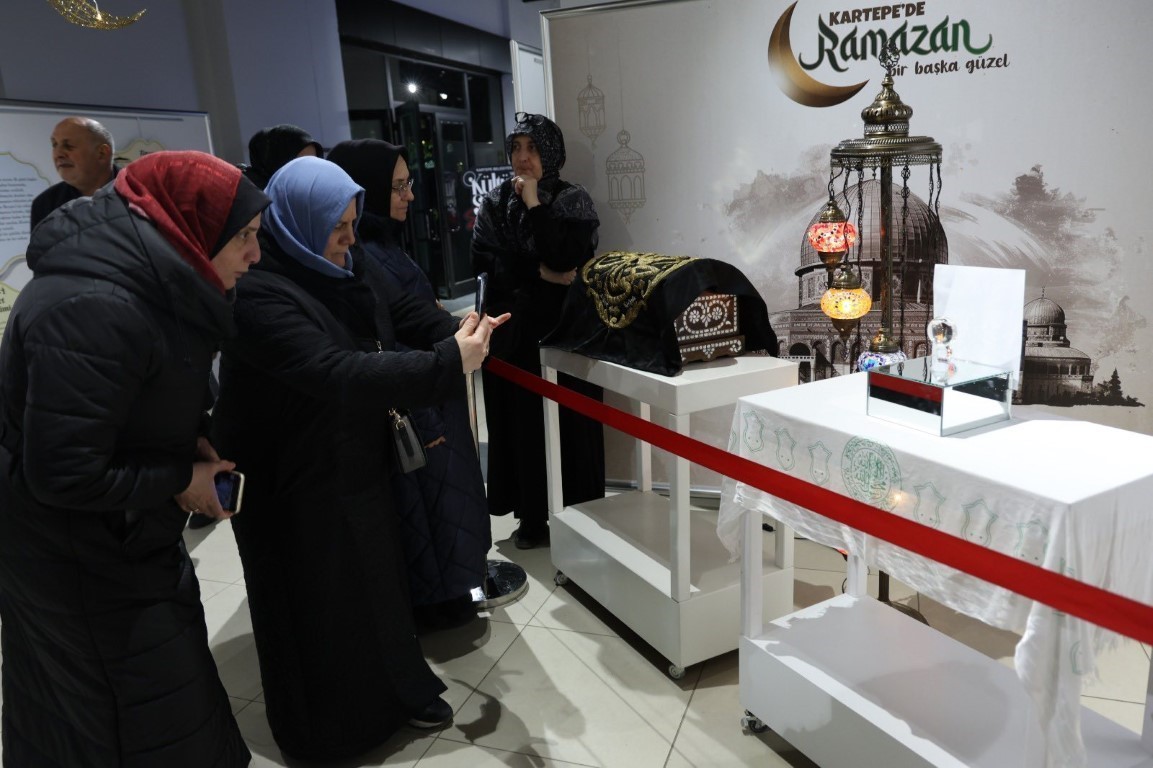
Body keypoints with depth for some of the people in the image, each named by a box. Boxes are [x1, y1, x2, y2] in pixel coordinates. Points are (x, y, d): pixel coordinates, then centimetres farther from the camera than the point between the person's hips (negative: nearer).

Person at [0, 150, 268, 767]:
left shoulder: (146, 281, -1)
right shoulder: (94, 309, -31)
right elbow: (64, 472, -28)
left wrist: (194, 438, -3)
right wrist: (180, 479, -17)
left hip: (123, 534, 9)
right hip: (75, 565, -9)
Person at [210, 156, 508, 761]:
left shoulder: (345, 265, 0)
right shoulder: (258, 294, -28)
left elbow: (405, 310, 1)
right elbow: (339, 375, -37)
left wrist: (459, 332, -20)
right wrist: (448, 363, -37)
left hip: (354, 463, 8)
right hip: (293, 484, -8)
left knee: (377, 578, 21)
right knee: (320, 605, 10)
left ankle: (396, 690, 43)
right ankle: (330, 726, 34)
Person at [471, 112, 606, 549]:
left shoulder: (573, 200, 0)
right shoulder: (496, 202, 9)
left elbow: (571, 258, -16)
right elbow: (483, 261, -4)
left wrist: (534, 205, -12)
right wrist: (539, 273, -13)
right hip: (512, 331, 3)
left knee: (567, 424, 0)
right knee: (521, 423, 4)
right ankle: (532, 516, 16)